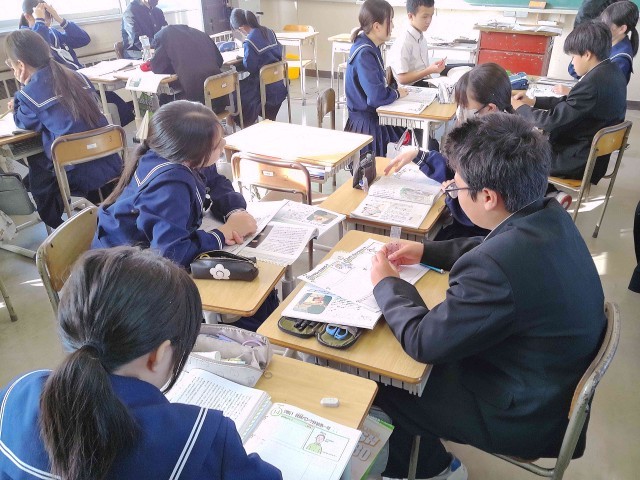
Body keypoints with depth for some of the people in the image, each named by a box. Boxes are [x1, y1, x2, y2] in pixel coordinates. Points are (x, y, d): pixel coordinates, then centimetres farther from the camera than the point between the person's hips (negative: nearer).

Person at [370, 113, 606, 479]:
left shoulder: (497, 268, -38)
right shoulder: (550, 216, -10)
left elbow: (423, 341, -24)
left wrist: (386, 283, -9)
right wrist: (425, 251, 8)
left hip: (527, 415, -8)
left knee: (380, 386, 5)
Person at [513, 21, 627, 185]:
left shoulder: (593, 83, -27)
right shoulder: (611, 72, 3)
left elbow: (552, 120, -22)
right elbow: (569, 104, 13)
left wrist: (520, 108, -6)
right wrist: (533, 101, 9)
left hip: (578, 162, -9)